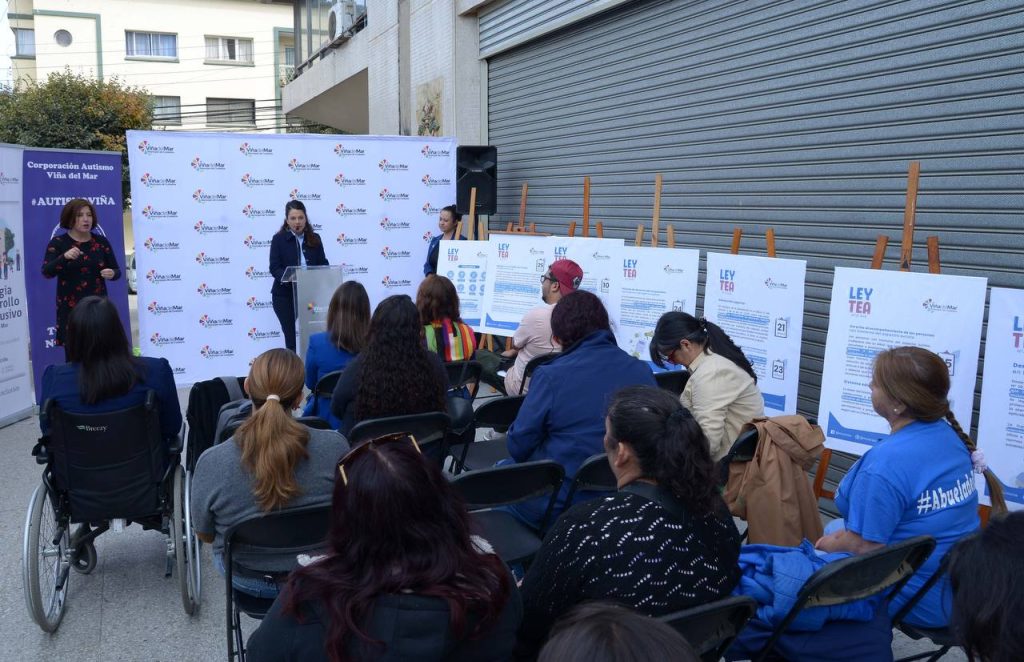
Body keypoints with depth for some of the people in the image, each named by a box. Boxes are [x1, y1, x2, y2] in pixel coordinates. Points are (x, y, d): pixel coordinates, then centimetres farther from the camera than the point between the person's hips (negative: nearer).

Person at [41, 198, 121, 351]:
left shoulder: (101, 242, 7)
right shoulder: (58, 243, 0)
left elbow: (117, 270, 12)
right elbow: (46, 272, -12)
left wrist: (112, 273, -12)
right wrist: (64, 257, -29)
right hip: (70, 309, -2)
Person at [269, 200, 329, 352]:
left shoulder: (315, 238, 8)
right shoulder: (279, 239, -1)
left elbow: (323, 263, 8)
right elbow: (274, 268, -8)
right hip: (285, 295, -2)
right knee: (291, 336, -2)